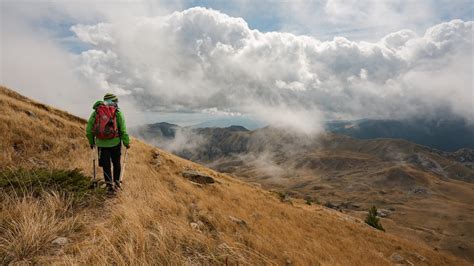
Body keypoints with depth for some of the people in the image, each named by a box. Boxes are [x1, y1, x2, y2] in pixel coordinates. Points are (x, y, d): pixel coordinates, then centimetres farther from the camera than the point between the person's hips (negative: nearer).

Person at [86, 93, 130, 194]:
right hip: (115, 143, -1)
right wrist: (126, 143, 2)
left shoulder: (95, 112, 4)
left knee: (106, 165, 12)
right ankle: (116, 183, 27)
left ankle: (110, 186, 10)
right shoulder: (117, 112, -3)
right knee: (116, 164, 17)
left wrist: (91, 142, 16)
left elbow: (88, 130, 4)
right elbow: (123, 130, -7)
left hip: (101, 144, 1)